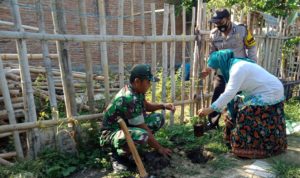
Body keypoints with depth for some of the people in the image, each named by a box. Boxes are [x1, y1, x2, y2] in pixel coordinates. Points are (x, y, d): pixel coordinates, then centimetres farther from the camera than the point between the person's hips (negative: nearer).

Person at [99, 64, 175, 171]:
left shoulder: (137, 91, -5)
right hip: (112, 132, -9)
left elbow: (146, 106, 16)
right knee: (142, 135, -38)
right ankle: (119, 155, -9)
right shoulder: (129, 99, -31)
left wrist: (163, 105, -1)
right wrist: (159, 148, -14)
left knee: (158, 118, -1)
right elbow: (144, 129, -26)